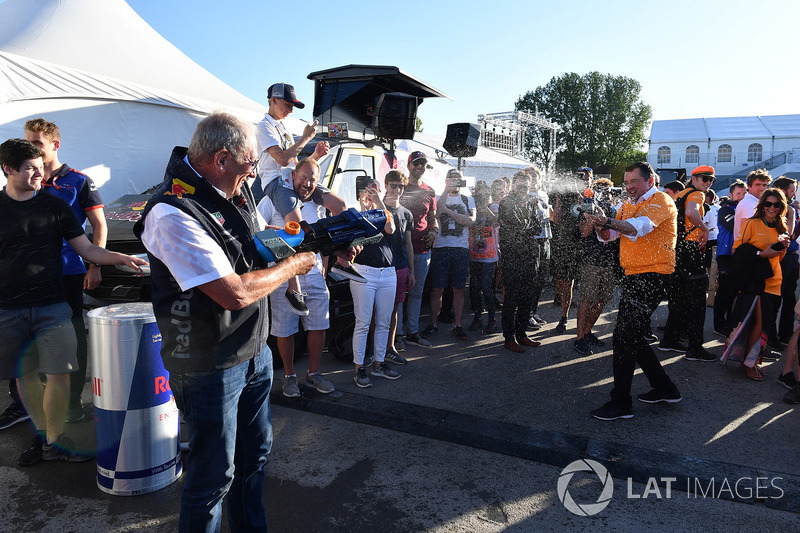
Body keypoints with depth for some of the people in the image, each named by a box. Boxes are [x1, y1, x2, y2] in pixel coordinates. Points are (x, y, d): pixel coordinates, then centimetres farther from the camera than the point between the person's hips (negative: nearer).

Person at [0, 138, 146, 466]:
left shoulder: (54, 206, 6)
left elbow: (87, 250, 4)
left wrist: (124, 258, -11)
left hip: (52, 307, 0)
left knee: (58, 376, -5)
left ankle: (53, 442, 11)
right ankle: (43, 435, 26)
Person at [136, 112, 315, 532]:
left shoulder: (234, 190, 1)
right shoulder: (173, 213, -27)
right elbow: (235, 293, -31)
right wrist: (294, 265, -15)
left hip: (254, 351, 9)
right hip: (209, 366, -9)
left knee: (255, 452, 23)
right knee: (215, 474, 8)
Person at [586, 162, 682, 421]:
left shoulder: (660, 201, -8)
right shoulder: (628, 204, 18)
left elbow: (639, 227, -28)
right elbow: (612, 235, 10)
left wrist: (609, 222, -44)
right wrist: (602, 227, -12)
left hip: (652, 276, -9)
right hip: (633, 276, 9)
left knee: (624, 335, -12)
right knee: (632, 336, 14)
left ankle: (620, 403, -4)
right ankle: (664, 389, 29)